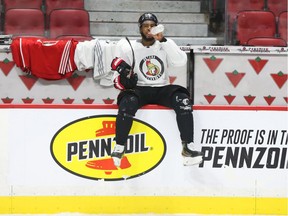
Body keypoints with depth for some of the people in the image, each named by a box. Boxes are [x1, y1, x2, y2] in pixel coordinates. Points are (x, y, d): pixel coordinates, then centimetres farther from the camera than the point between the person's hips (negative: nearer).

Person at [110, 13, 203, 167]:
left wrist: (163, 40, -20)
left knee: (183, 100, -28)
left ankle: (188, 147, -25)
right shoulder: (129, 48, 4)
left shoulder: (166, 45, 6)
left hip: (162, 89, 1)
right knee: (128, 102, -35)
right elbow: (118, 78, 5)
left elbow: (181, 61, -14)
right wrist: (123, 79, -20)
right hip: (139, 89, -1)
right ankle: (119, 147, -23)